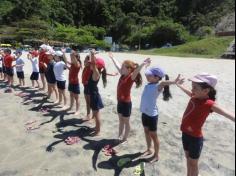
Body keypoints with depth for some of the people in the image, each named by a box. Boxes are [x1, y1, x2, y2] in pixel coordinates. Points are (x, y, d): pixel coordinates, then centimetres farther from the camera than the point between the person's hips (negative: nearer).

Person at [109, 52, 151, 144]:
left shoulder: (131, 77, -19)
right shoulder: (123, 75, 2)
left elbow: (136, 71, -39)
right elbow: (117, 66, 15)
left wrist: (143, 64, -57)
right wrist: (112, 58, 27)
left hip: (126, 103, -8)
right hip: (120, 102, 8)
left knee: (126, 122, 11)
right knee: (121, 120, 21)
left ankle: (125, 138, 28)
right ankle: (120, 136, 37)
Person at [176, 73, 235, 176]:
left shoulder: (209, 104, -24)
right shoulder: (195, 97, -4)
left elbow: (228, 114, -38)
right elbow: (189, 93, 20)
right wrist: (180, 85, 37)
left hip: (195, 138, -7)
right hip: (185, 134, 7)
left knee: (193, 163, 15)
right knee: (188, 158, 27)